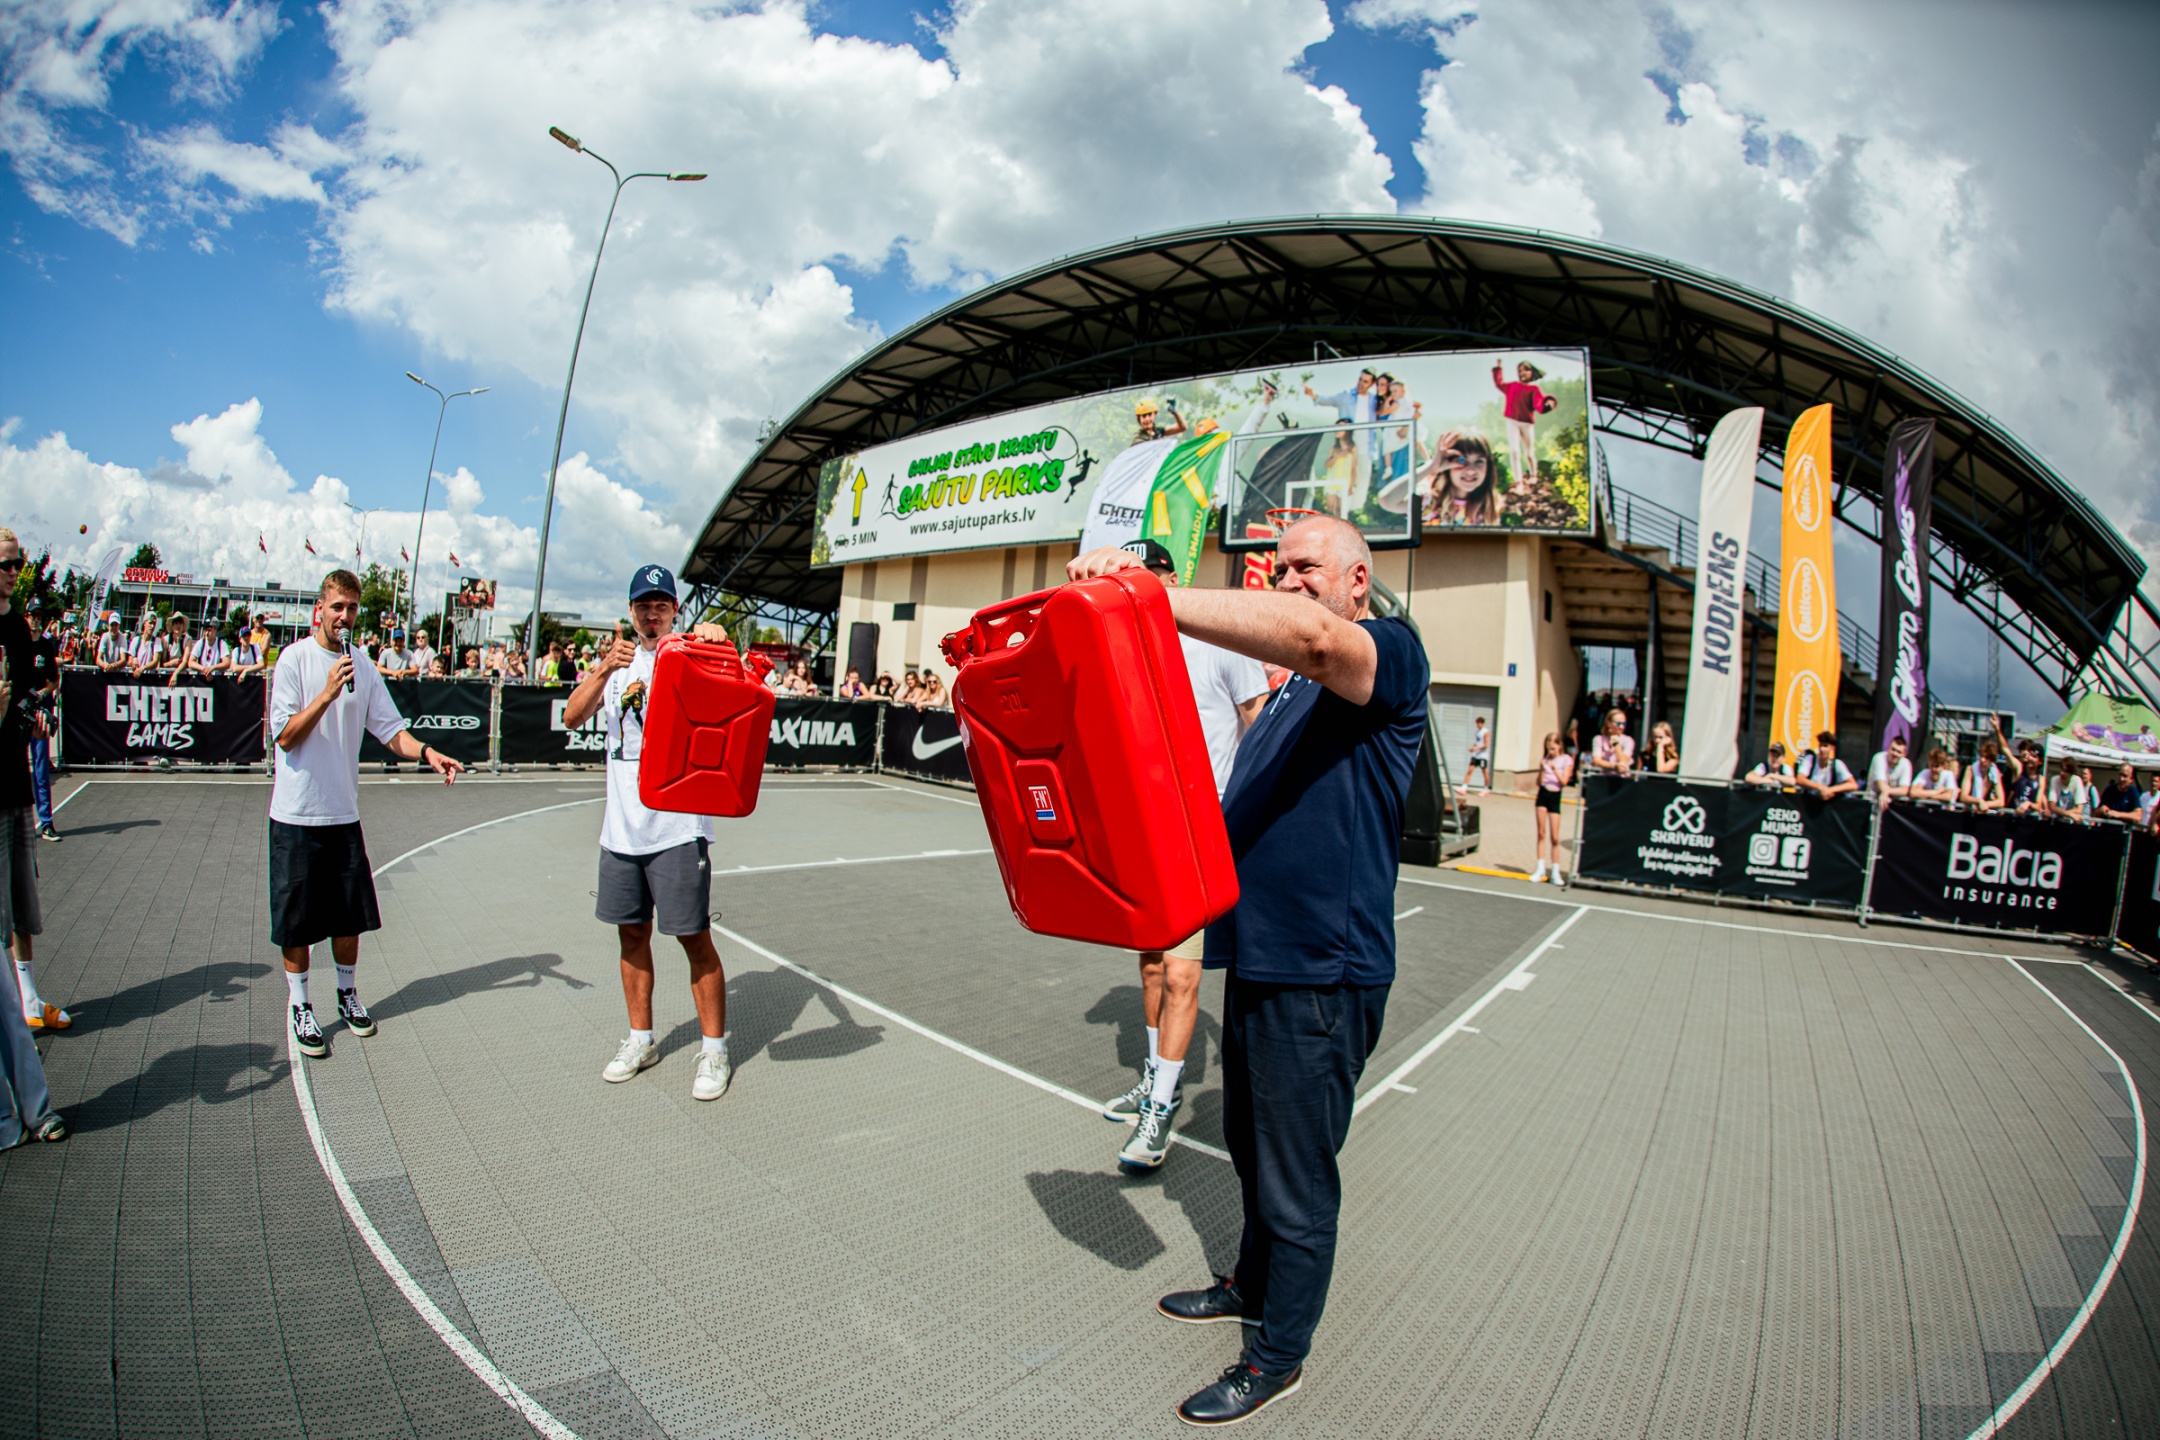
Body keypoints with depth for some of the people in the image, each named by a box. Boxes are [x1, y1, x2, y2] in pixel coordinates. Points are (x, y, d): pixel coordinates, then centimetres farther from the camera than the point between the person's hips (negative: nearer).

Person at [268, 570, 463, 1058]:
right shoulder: (294, 658, -8)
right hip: (296, 814, -4)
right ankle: (300, 1008, 20)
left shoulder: (363, 665, 5)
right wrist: (328, 693, -24)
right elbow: (285, 736, -13)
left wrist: (427, 752, -13)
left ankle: (347, 993, 30)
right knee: (296, 921, 5)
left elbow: (390, 730, 6)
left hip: (343, 812, 4)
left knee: (350, 916, 12)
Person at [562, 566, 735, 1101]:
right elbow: (572, 717, 0)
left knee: (694, 937, -2)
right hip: (620, 826, 5)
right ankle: (641, 1040, 30)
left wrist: (717, 638, -38)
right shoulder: (616, 662, 13)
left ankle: (714, 1051, 11)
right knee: (631, 933, 14)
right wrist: (604, 670, -18)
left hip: (677, 828, -5)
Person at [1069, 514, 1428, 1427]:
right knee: (1252, 1148, 25)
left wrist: (1150, 598, -41)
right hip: (1256, 957, 9)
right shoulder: (1289, 692, 18)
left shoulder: (1391, 653, -11)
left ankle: (1280, 1357, 28)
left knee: (1297, 1178, 8)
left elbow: (1313, 637, -35)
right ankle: (1253, 1286, 47)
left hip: (1322, 974, -8)